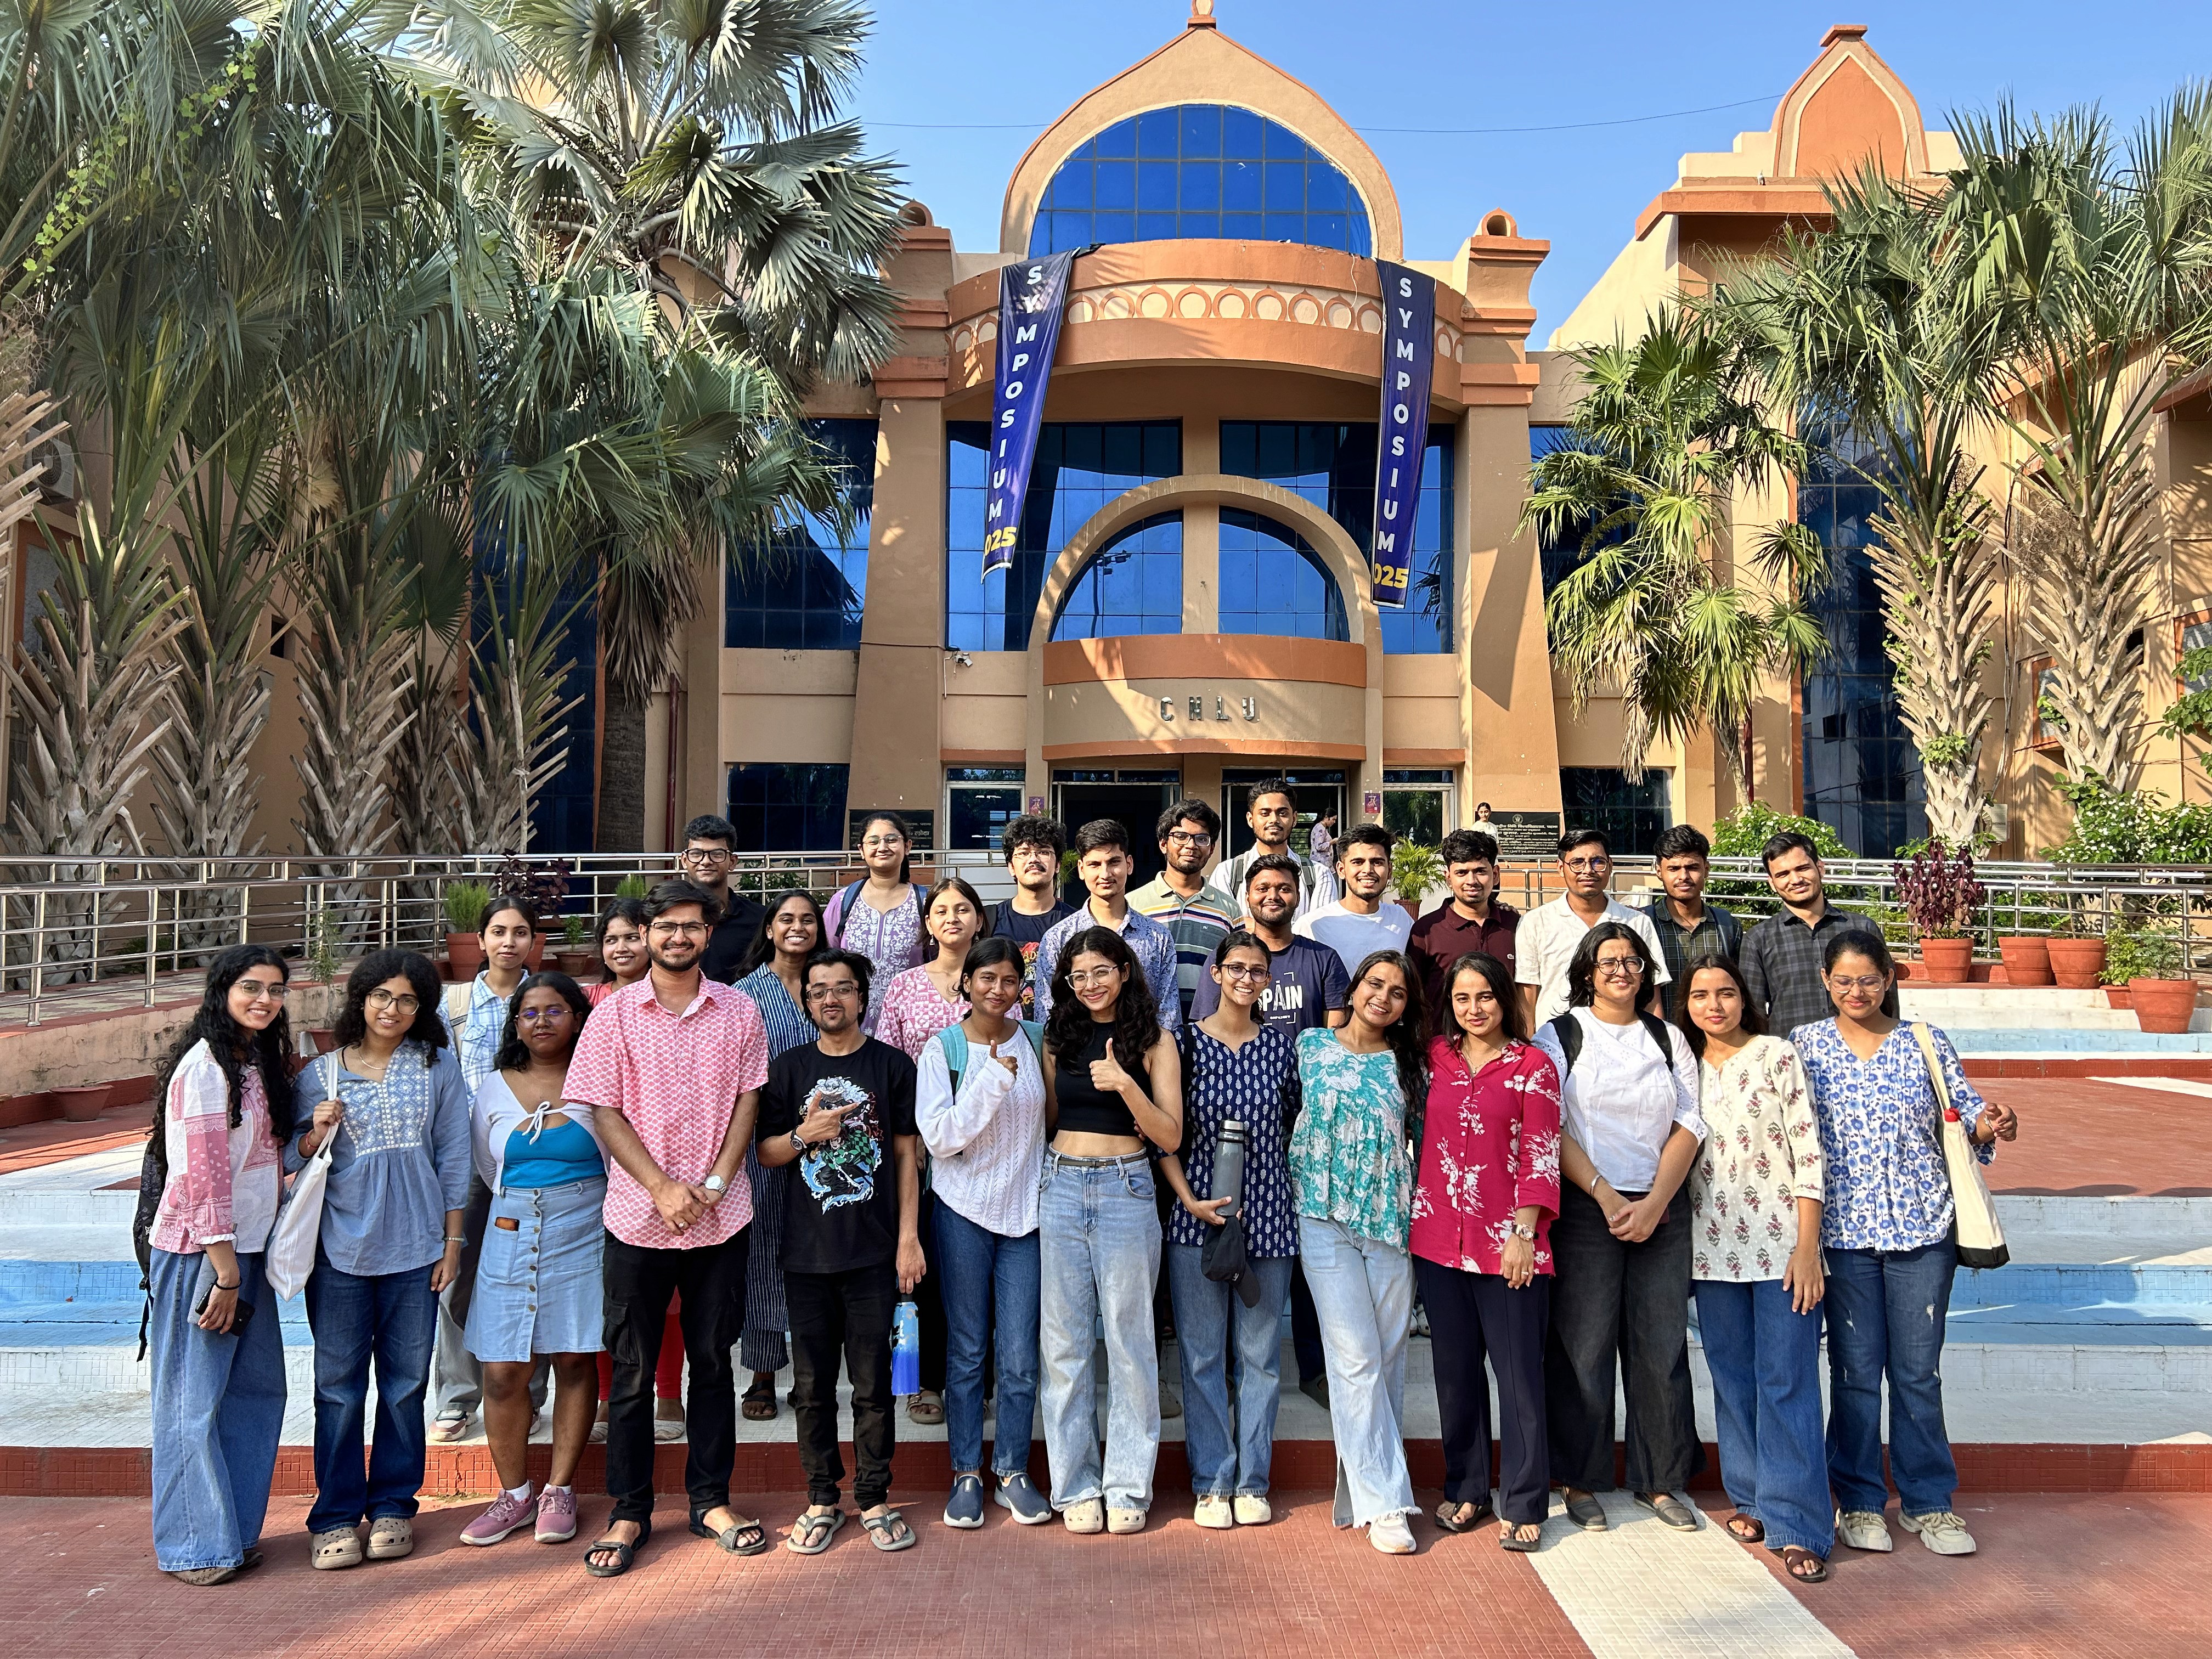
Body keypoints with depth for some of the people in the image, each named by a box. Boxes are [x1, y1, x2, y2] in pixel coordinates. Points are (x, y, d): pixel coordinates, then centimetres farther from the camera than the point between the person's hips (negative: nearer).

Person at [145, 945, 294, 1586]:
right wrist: (224, 1273, -17)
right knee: (195, 1398, 3)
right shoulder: (205, 1066, -16)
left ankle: (236, 1528, 26)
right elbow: (202, 1178, -18)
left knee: (257, 1388, 12)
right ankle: (195, 1546, 15)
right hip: (200, 1253, -8)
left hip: (247, 1248, 8)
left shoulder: (261, 1063, 11)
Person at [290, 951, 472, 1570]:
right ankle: (336, 1515, 17)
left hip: (414, 1246, 0)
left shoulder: (436, 1066, 4)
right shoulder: (319, 1074, 4)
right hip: (339, 1247, 0)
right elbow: (293, 1159, 9)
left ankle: (393, 1505, 22)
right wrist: (315, 1133, -13)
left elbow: (454, 1157, 5)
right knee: (338, 1384, 4)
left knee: (406, 1381, 7)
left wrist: (452, 1242, 3)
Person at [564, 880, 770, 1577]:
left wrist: (714, 1184, -10)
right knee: (633, 1369, 7)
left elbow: (748, 1100, 2)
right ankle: (629, 1512, 21)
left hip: (721, 1217, 1)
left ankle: (711, 1499, 23)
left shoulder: (738, 1011, 3)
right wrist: (663, 1187, -12)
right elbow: (606, 1112, -3)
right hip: (638, 1215, -1)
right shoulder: (615, 1013, 0)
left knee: (712, 1361, 10)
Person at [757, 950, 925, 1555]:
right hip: (807, 1249, 2)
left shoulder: (891, 1065, 3)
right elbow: (765, 1151, 10)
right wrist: (804, 1135, -11)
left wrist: (909, 1237, -2)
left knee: (872, 1382, 4)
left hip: (873, 1250, -1)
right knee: (812, 1384, 8)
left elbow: (906, 1153, 3)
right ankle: (821, 1500, 22)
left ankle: (874, 1499, 18)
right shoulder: (788, 1068, 7)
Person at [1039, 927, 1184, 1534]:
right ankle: (1076, 1484, 18)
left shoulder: (1154, 1041, 1)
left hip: (1126, 1192, -3)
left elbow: (1170, 1136, -6)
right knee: (1065, 1342, 6)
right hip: (1060, 1188, 3)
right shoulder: (1058, 1039, 10)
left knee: (1130, 1339, 3)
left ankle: (1128, 1486, 16)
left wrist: (1126, 1085, -17)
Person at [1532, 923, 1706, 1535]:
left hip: (1662, 1210, 3)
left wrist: (1653, 1203, -7)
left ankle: (1659, 1480, 19)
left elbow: (1689, 1126, 5)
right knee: (1583, 1347, -1)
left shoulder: (1668, 1039, 13)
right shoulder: (1559, 1035, 4)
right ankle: (1581, 1480, 13)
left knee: (1661, 1346, 4)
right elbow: (1550, 1130, -4)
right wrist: (1607, 1198, -13)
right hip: (1583, 1209, -3)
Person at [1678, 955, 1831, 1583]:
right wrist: (1679, 1251, 9)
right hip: (1714, 1248, 4)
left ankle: (1796, 1525, 4)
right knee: (1732, 1379, 11)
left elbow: (1809, 1153, -7)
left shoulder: (1777, 1057, -4)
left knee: (1788, 1382, -3)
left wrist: (1807, 1247, -12)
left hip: (1780, 1243, -4)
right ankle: (1752, 1498, 26)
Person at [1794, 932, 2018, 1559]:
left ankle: (1927, 1501, 23)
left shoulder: (1927, 1043, 4)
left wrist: (1988, 1126, -16)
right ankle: (1859, 1501, 20)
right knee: (1856, 1369, 6)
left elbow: (1965, 1115, 6)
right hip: (1844, 1230, -1)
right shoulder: (1804, 1045, 2)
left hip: (1923, 1226, 1)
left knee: (1919, 1370, 7)